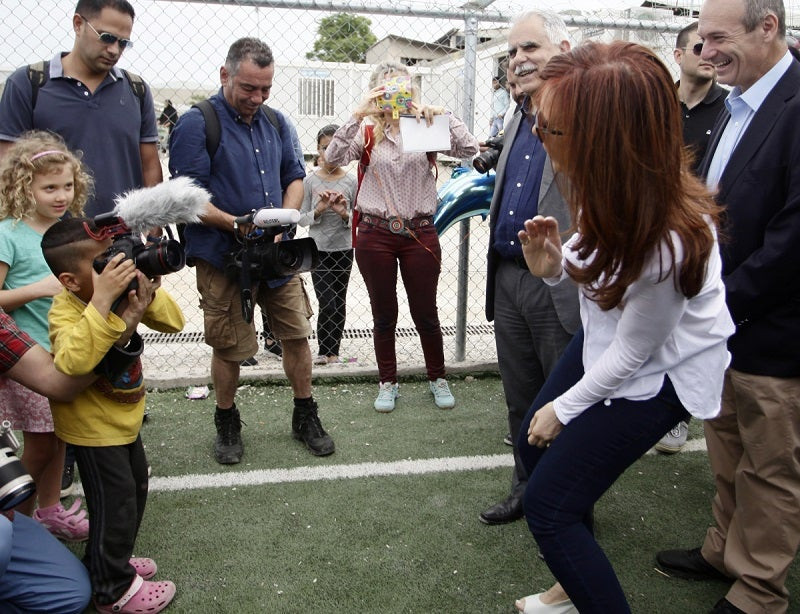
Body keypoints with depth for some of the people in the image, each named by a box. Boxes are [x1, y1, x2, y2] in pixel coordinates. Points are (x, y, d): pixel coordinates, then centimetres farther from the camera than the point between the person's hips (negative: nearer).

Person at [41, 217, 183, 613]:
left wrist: (147, 290, -25)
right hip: (93, 428, -8)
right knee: (115, 505, 2)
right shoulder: (66, 311, -28)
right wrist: (103, 301, -50)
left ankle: (111, 561, 44)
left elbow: (172, 322, -9)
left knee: (135, 492, 22)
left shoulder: (124, 292, -7)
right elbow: (73, 361, -48)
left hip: (125, 419, 8)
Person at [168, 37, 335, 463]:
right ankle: (227, 425, 29)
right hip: (222, 257, -5)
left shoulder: (275, 123, 10)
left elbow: (294, 176, 16)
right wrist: (237, 225, -24)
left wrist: (284, 217, -4)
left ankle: (305, 418, 27)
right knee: (228, 346, 7)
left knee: (297, 333, 9)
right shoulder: (197, 123, -9)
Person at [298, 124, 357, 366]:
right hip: (318, 250, -1)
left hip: (344, 250, 2)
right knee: (327, 302, -7)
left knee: (339, 303, 8)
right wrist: (318, 210, -18)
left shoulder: (351, 182, 0)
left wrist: (344, 214, -18)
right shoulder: (310, 181, -2)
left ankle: (333, 352, 20)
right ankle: (324, 351, 9)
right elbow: (301, 219, -1)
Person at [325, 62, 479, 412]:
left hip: (420, 233, 0)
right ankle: (387, 383, 28)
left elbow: (469, 149, -9)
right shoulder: (368, 133, 5)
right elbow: (333, 157, -12)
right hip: (375, 233, 1)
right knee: (384, 315, 12)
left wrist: (440, 114, -16)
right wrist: (357, 116, -17)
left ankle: (438, 379, 30)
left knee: (425, 313, 10)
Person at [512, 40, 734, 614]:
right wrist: (557, 263, -16)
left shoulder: (667, 240, -36)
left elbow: (632, 353, -21)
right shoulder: (608, 183, -16)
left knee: (549, 506, -5)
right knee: (535, 446, 17)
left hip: (658, 373, -8)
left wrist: (563, 409, -6)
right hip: (604, 336, 8)